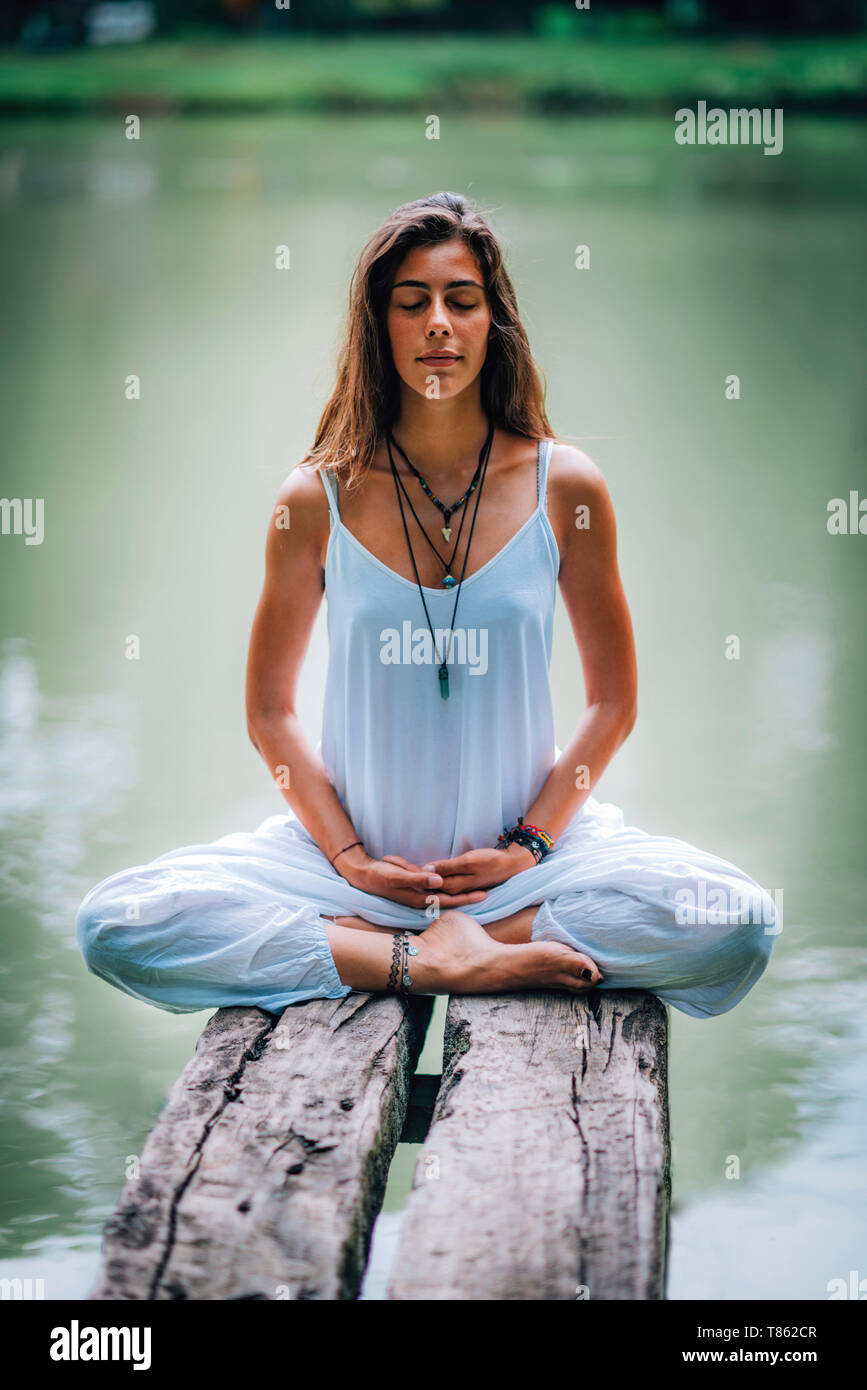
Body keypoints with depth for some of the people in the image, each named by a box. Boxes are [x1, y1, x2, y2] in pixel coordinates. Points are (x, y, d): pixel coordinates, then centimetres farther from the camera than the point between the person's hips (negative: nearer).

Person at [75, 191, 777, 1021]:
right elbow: (270, 712, 4)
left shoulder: (565, 488, -2)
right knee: (116, 926, -23)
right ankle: (432, 960, -17)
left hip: (523, 851, 1)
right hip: (354, 851, 0)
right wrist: (348, 857, -7)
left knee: (736, 924, -27)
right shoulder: (316, 499, -3)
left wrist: (530, 844, -6)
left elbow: (613, 702, 4)